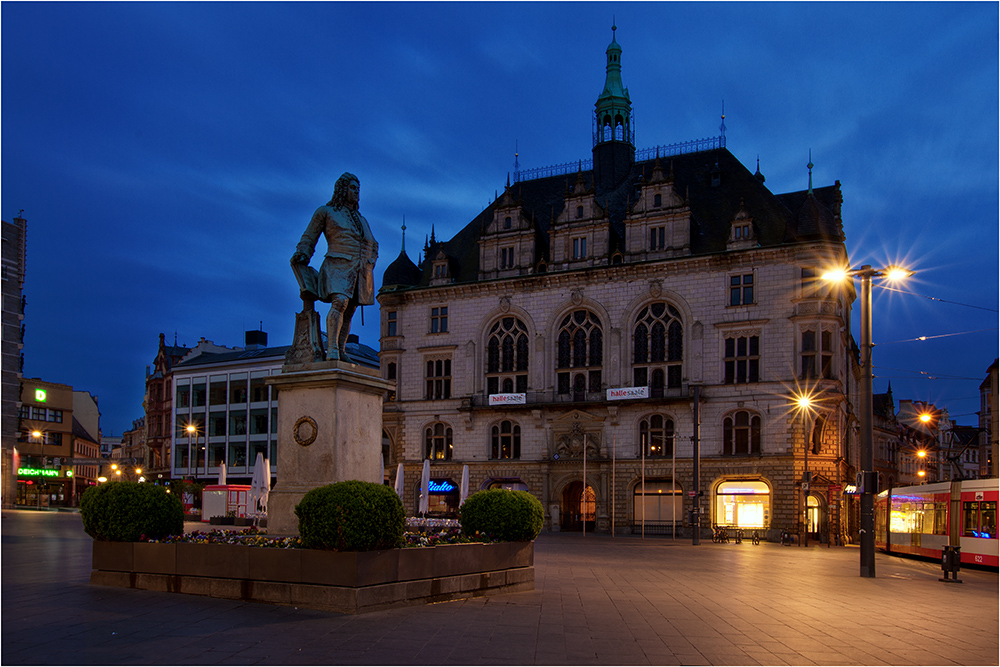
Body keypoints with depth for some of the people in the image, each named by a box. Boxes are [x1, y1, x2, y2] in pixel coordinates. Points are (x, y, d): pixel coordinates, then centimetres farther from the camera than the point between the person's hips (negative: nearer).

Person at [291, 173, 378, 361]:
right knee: (340, 302, -26)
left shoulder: (361, 219, 27)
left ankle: (340, 351, 0)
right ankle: (332, 349, -32)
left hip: (360, 271, 6)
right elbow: (309, 239, 11)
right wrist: (301, 256, -1)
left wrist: (370, 263, 20)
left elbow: (373, 245, 35)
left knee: (350, 311, -1)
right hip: (338, 265, -6)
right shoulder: (326, 212, 11)